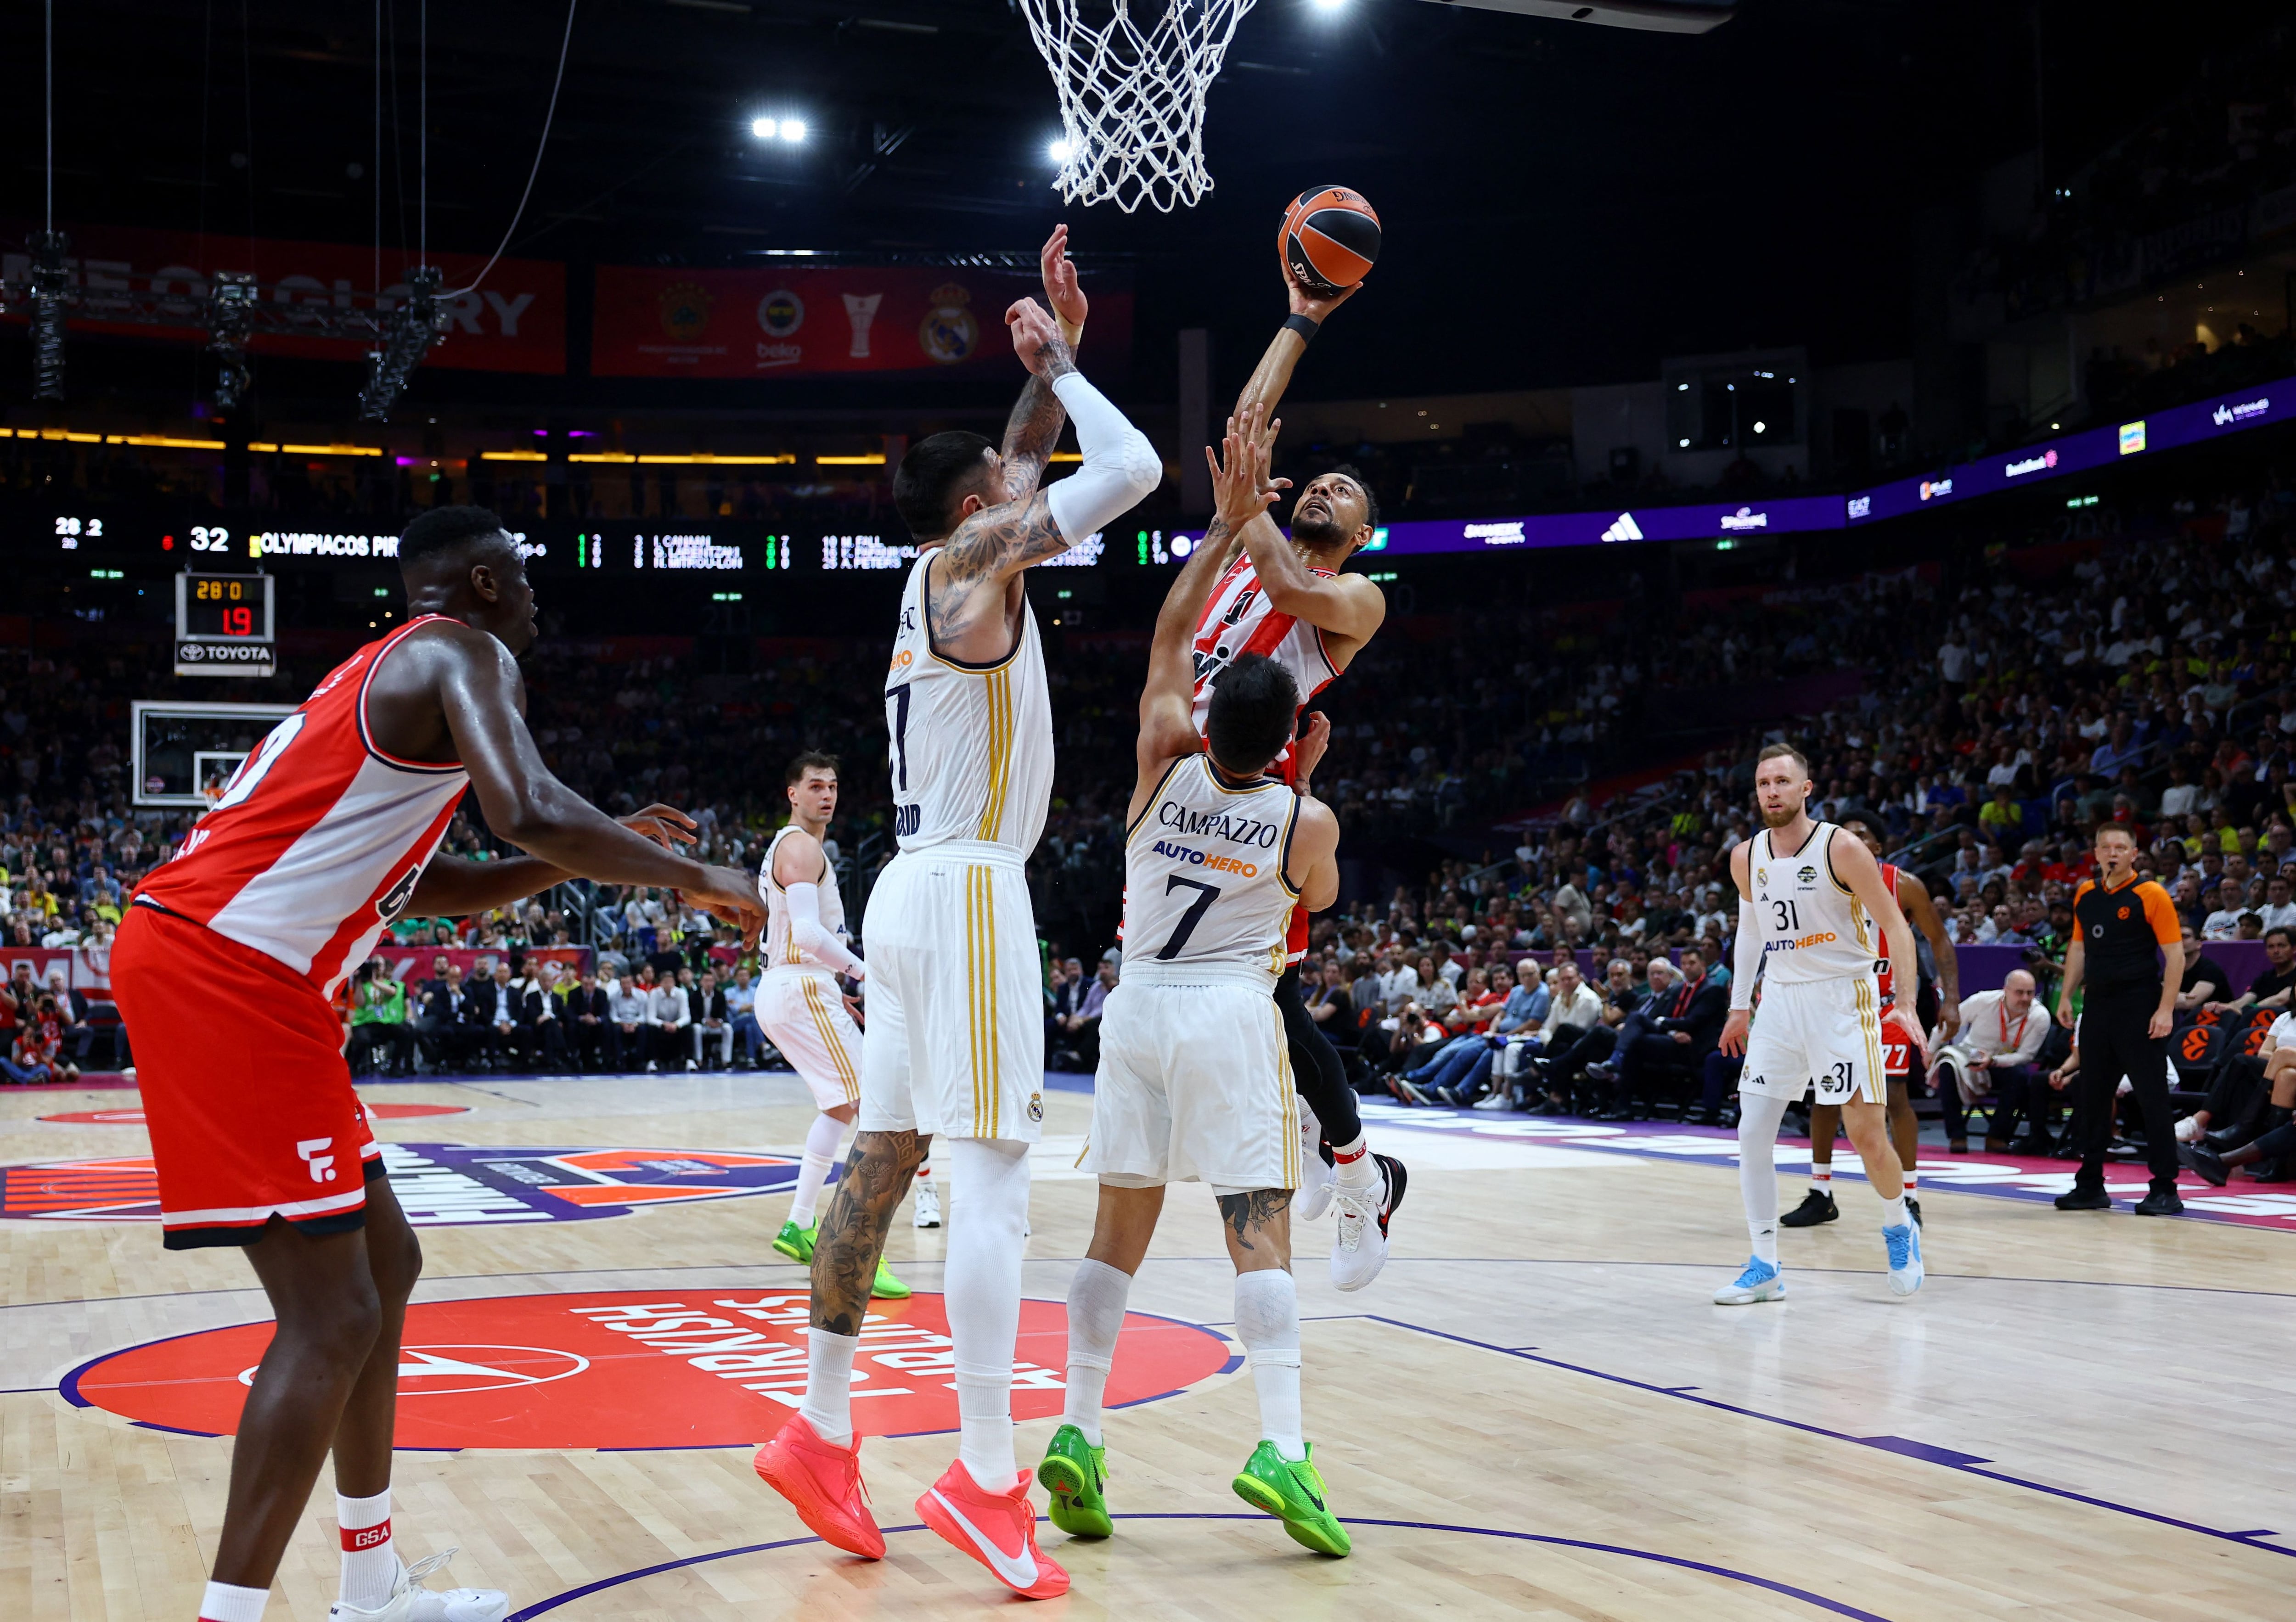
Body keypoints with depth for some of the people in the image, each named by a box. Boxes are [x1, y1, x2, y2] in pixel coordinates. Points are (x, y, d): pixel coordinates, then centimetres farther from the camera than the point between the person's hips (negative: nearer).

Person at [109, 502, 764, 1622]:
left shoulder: (392, 674, 25)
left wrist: (597, 857, 23)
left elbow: (431, 888, 31)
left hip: (211, 967, 11)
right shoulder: (461, 652, -5)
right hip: (223, 972, -11)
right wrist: (695, 879, -12)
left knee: (384, 1265, 17)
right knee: (333, 1316, -11)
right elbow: (526, 811, -25)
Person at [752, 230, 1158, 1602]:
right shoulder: (975, 559, -7)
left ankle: (821, 1436, 15)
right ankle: (987, 1478, -14)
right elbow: (1133, 469, -12)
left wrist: (1052, 364, 26)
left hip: (920, 887, 10)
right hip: (968, 889, -10)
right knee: (997, 1169, -12)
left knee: (884, 1162, 10)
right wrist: (1062, 366, 3)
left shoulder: (941, 568, 17)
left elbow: (1019, 467, 34)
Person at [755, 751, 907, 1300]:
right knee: (874, 1110, -16)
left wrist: (834, 990, 23)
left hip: (783, 990, 11)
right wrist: (862, 971, -18)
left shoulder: (786, 847, 21)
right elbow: (809, 934, -25)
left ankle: (799, 1226, 29)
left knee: (839, 1106, 24)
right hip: (803, 991, -11)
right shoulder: (801, 847, -12)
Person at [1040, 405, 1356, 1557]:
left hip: (1140, 1008, 3)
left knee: (1119, 1228, 8)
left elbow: (1171, 632, 8)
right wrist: (1307, 778, 20)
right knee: (1259, 1231, -4)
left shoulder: (1165, 764, -4)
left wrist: (1230, 519, 9)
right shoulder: (1305, 822, -7)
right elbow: (1321, 896, 16)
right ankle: (1280, 1449, -15)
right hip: (1233, 1017, -3)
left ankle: (1078, 1435, 5)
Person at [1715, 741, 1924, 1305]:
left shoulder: (1842, 849, -13)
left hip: (1842, 998, -5)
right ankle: (1765, 1268, 6)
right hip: (1780, 999, 5)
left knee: (1867, 1134, -5)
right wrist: (1739, 1006, 16)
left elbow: (1894, 925, -11)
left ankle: (1899, 1227, 25)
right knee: (1753, 1133, -2)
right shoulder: (1747, 858, 3)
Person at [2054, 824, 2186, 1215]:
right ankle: (2090, 1186, 18)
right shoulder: (2085, 894, 10)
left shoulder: (2151, 895, -8)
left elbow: (2175, 954, -10)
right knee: (2092, 1098, 9)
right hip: (2097, 1007, 6)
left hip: (2140, 1011, -6)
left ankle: (2165, 1190, 1)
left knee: (2153, 1098, -4)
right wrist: (2066, 996, 14)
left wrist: (2166, 1009, -16)